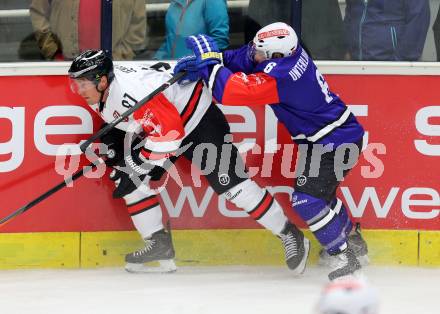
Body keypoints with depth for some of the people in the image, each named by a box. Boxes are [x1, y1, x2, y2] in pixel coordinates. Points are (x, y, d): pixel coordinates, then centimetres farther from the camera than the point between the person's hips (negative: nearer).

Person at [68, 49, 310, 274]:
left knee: (230, 183, -12)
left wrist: (138, 162, -27)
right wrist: (112, 144, 0)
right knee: (129, 180, 0)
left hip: (198, 116, -10)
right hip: (164, 125, 10)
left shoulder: (130, 91, -35)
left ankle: (290, 236, -3)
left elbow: (169, 130, -35)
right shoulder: (101, 94, -4)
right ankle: (159, 244, 6)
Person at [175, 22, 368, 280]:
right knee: (318, 191, 27)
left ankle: (344, 257, -7)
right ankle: (351, 239, 46)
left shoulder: (280, 77, -32)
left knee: (307, 199, -15)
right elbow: (247, 58, 5)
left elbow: (232, 91, -33)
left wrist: (209, 62, -22)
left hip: (334, 142, -10)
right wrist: (210, 60, -7)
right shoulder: (289, 51, -7)